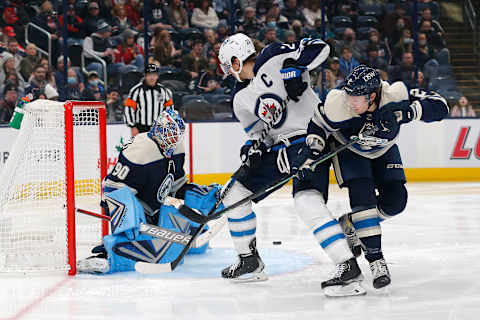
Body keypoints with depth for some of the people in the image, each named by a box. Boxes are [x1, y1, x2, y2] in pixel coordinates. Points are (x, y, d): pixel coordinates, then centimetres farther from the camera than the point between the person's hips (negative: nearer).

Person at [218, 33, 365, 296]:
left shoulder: (273, 60, -10)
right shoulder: (241, 99, 12)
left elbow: (319, 48, -14)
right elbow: (257, 130, 13)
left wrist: (294, 67, -25)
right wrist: (254, 147, -8)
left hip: (309, 138, -9)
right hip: (278, 148, 9)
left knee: (307, 201, -29)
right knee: (234, 194, 10)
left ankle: (349, 267, -30)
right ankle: (249, 262, 23)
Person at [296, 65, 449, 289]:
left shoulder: (396, 96, -36)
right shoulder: (338, 106, -36)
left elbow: (440, 106, -35)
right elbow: (318, 125, -16)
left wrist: (408, 112, -49)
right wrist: (313, 148, -31)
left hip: (383, 150, 3)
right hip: (348, 149, -2)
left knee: (395, 200, -8)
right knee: (362, 195, -22)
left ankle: (351, 224, 19)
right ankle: (375, 259, -17)